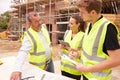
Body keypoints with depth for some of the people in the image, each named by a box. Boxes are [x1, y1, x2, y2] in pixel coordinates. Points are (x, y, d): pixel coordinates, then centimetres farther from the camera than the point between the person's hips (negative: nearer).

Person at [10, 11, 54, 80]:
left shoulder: (44, 27, -5)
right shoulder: (29, 36, -27)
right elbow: (23, 52, -39)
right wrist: (17, 69, -51)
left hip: (50, 61, 7)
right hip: (39, 66, -6)